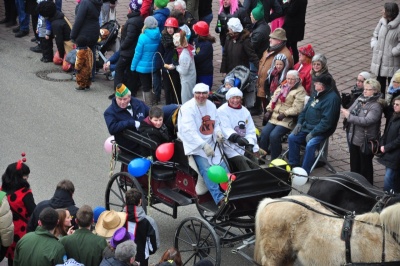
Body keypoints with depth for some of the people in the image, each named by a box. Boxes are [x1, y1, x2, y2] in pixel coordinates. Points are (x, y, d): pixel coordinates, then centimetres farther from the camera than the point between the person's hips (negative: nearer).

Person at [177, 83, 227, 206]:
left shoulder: (211, 105, 11)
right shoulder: (187, 108, -11)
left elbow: (216, 123, 20)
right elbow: (189, 131, -19)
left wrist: (218, 132, -5)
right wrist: (204, 146, -27)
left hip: (211, 144, 6)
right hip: (195, 145, -6)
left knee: (223, 166, -11)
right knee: (207, 169, -24)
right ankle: (219, 198, -32)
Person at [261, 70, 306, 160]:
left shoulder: (300, 91, -2)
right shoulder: (281, 87, 21)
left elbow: (297, 108, -13)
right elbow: (273, 100, 22)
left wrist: (284, 114, -20)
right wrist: (269, 110, 5)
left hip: (287, 119, -6)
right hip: (274, 117, 6)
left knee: (274, 135, -24)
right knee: (264, 132, -15)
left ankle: (275, 160, -13)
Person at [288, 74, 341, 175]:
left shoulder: (332, 98, -19)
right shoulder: (317, 94, 10)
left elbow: (327, 121, -23)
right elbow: (306, 109, 19)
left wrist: (313, 133, -23)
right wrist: (300, 123, 4)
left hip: (321, 131, -9)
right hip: (307, 126, 9)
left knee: (310, 145, -30)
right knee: (292, 137, -4)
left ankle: (304, 172, -19)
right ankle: (293, 166, 4)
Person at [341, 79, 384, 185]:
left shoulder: (376, 106, -19)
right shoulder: (360, 99, 3)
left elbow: (366, 121, -29)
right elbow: (350, 110, 5)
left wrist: (349, 116, -27)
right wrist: (346, 112, -19)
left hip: (366, 140, -7)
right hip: (354, 138, 7)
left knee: (365, 165, 8)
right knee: (354, 163, 21)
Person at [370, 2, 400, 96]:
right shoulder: (382, 21, 1)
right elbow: (375, 35, 15)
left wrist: (392, 52, -18)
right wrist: (374, 46, 3)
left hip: (392, 62, -7)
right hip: (379, 59, 7)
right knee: (380, 84, 17)